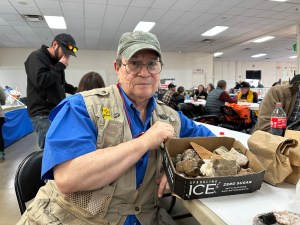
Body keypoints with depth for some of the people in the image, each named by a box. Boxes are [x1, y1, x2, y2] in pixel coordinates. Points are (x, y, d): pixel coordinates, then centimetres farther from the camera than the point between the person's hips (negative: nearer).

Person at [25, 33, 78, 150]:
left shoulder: (56, 61, 17)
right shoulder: (36, 57, -7)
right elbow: (40, 81, -22)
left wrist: (74, 90, 10)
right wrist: (60, 66, -13)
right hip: (43, 114, -8)